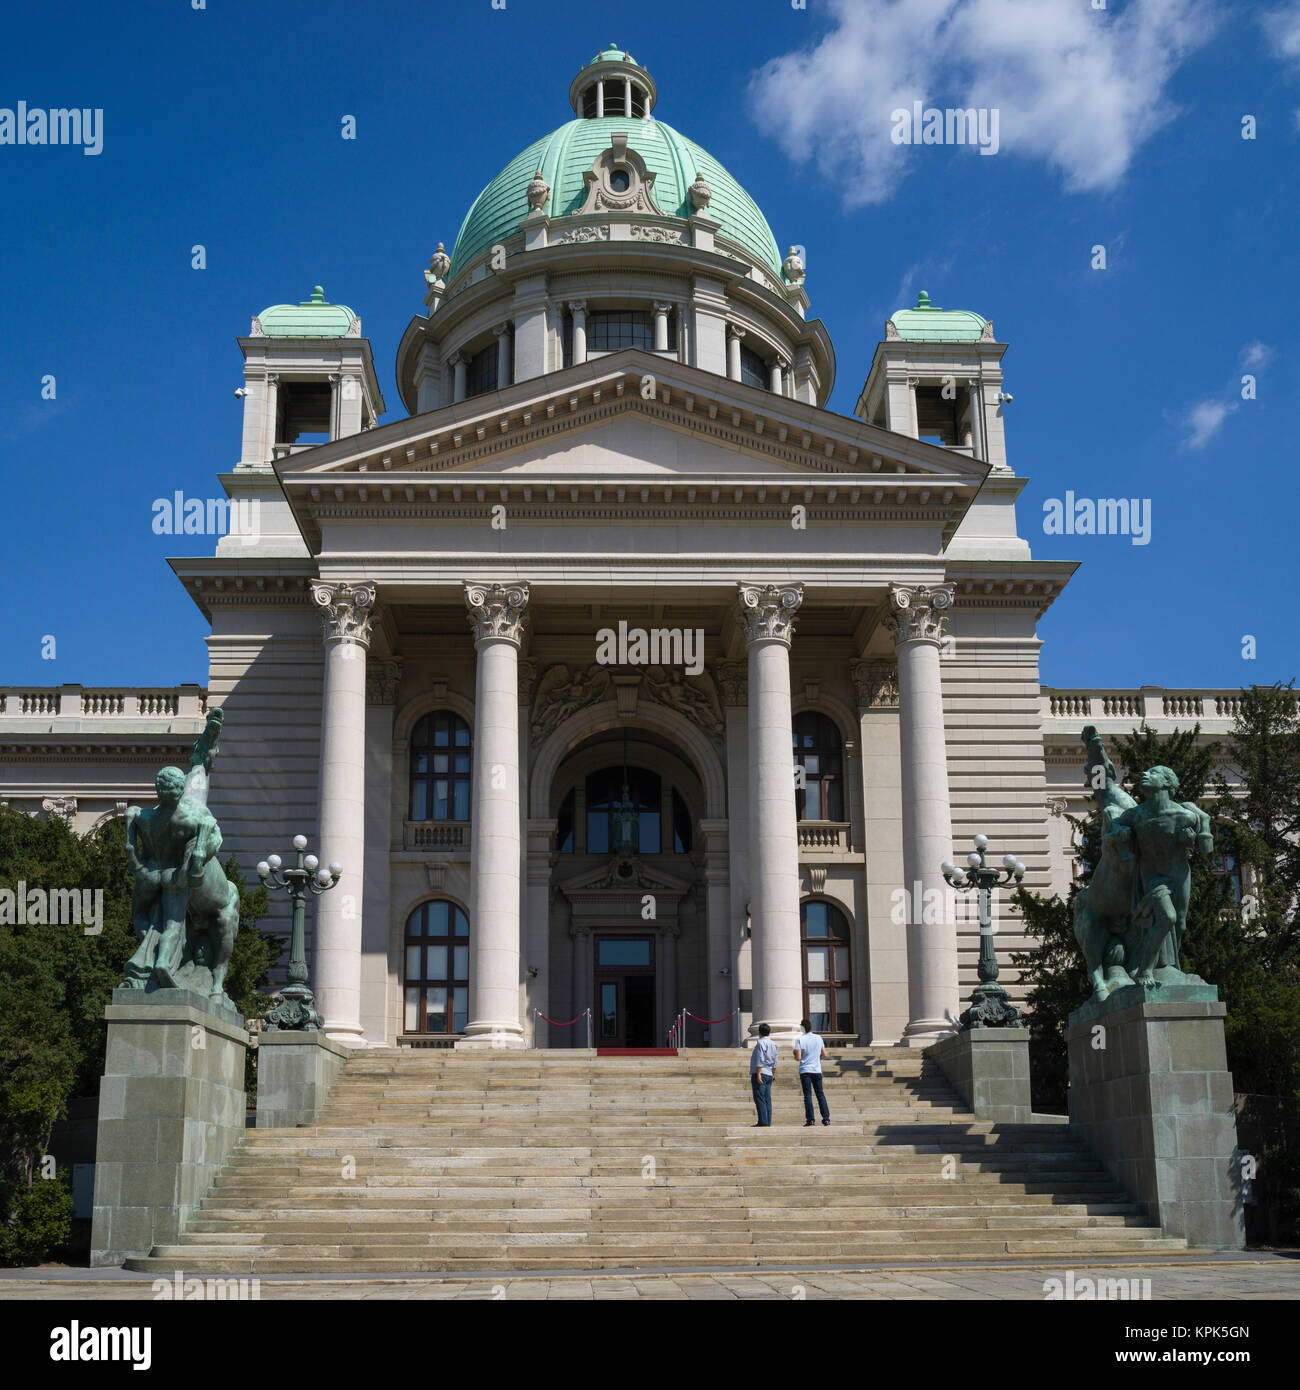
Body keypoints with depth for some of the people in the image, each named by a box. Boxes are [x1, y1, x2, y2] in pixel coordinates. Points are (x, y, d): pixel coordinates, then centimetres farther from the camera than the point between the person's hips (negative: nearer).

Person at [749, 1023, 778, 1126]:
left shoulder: (761, 1043, -9)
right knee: (767, 1099, 8)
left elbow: (760, 1060, -16)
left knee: (759, 1099, -9)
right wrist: (773, 1074, 24)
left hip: (760, 1073, -8)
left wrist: (758, 1074, -17)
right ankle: (768, 1122, 6)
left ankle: (763, 1122, -15)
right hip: (769, 1075, 8)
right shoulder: (773, 1044, 15)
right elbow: (774, 1062, 18)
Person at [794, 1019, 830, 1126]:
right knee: (820, 1094, 8)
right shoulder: (818, 1038, 5)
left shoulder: (799, 1039, -7)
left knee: (807, 1095, -2)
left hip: (805, 1070, -3)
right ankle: (826, 1118, 4)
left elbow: (798, 1057, -11)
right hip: (817, 1070, 3)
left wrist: (794, 1053, 10)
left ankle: (810, 1119, -7)